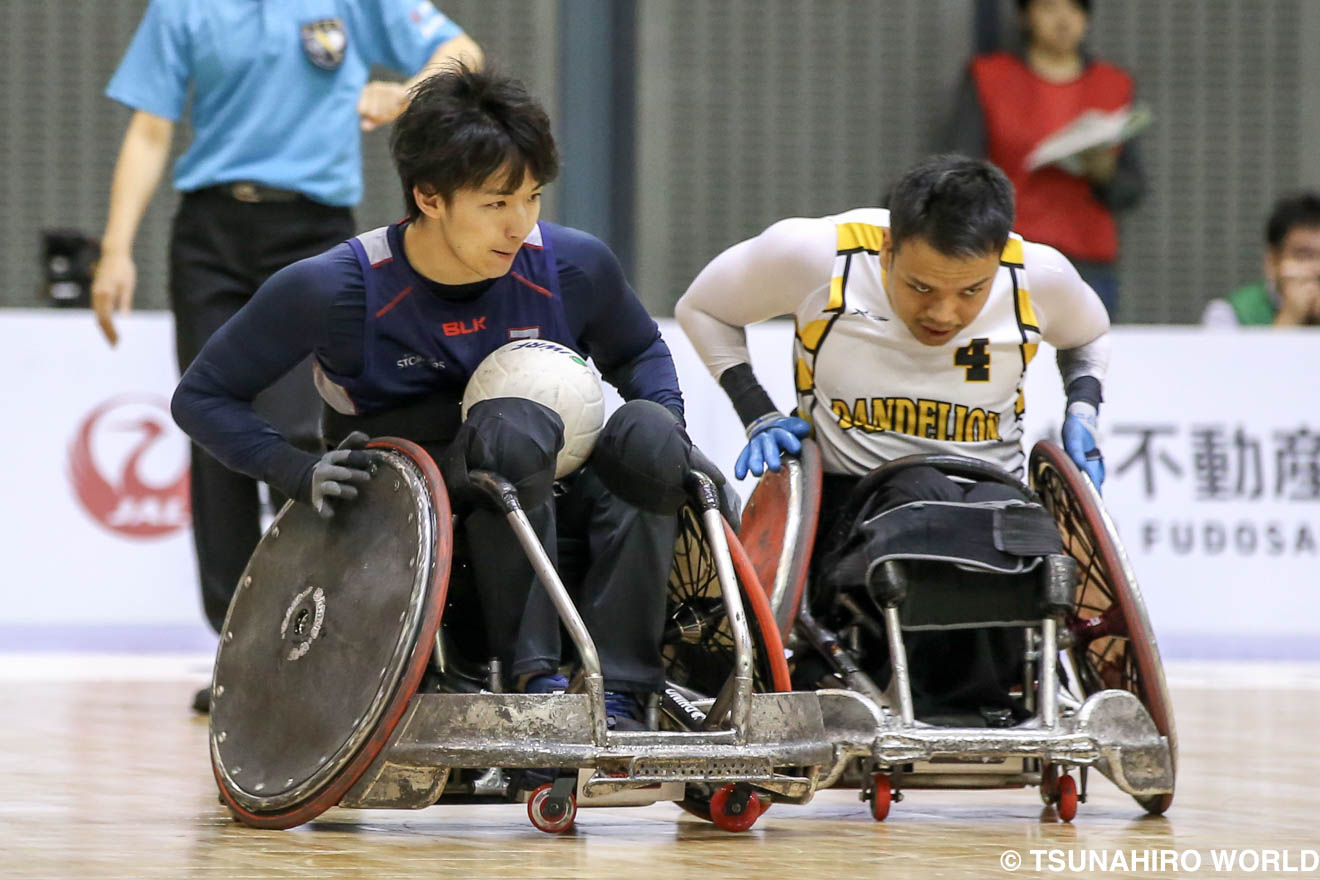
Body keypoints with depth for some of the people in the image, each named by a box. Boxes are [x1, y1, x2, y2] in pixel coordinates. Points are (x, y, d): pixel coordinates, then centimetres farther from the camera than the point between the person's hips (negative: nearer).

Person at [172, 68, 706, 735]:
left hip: (555, 512, 4)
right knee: (513, 426, -33)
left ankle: (616, 691, -29)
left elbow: (640, 353, 15)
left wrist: (670, 437, -7)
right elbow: (202, 398, -6)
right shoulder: (334, 289, -16)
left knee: (645, 434, -26)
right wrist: (303, 475, -22)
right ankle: (534, 679, -34)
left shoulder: (573, 267, -6)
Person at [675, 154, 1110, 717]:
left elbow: (1088, 336, 21)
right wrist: (760, 417, -1)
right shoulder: (817, 255, -11)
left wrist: (1082, 412, 3)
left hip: (991, 488, 2)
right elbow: (701, 309, 8)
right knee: (923, 497, -37)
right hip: (850, 500, -2)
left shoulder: (1040, 277, -5)